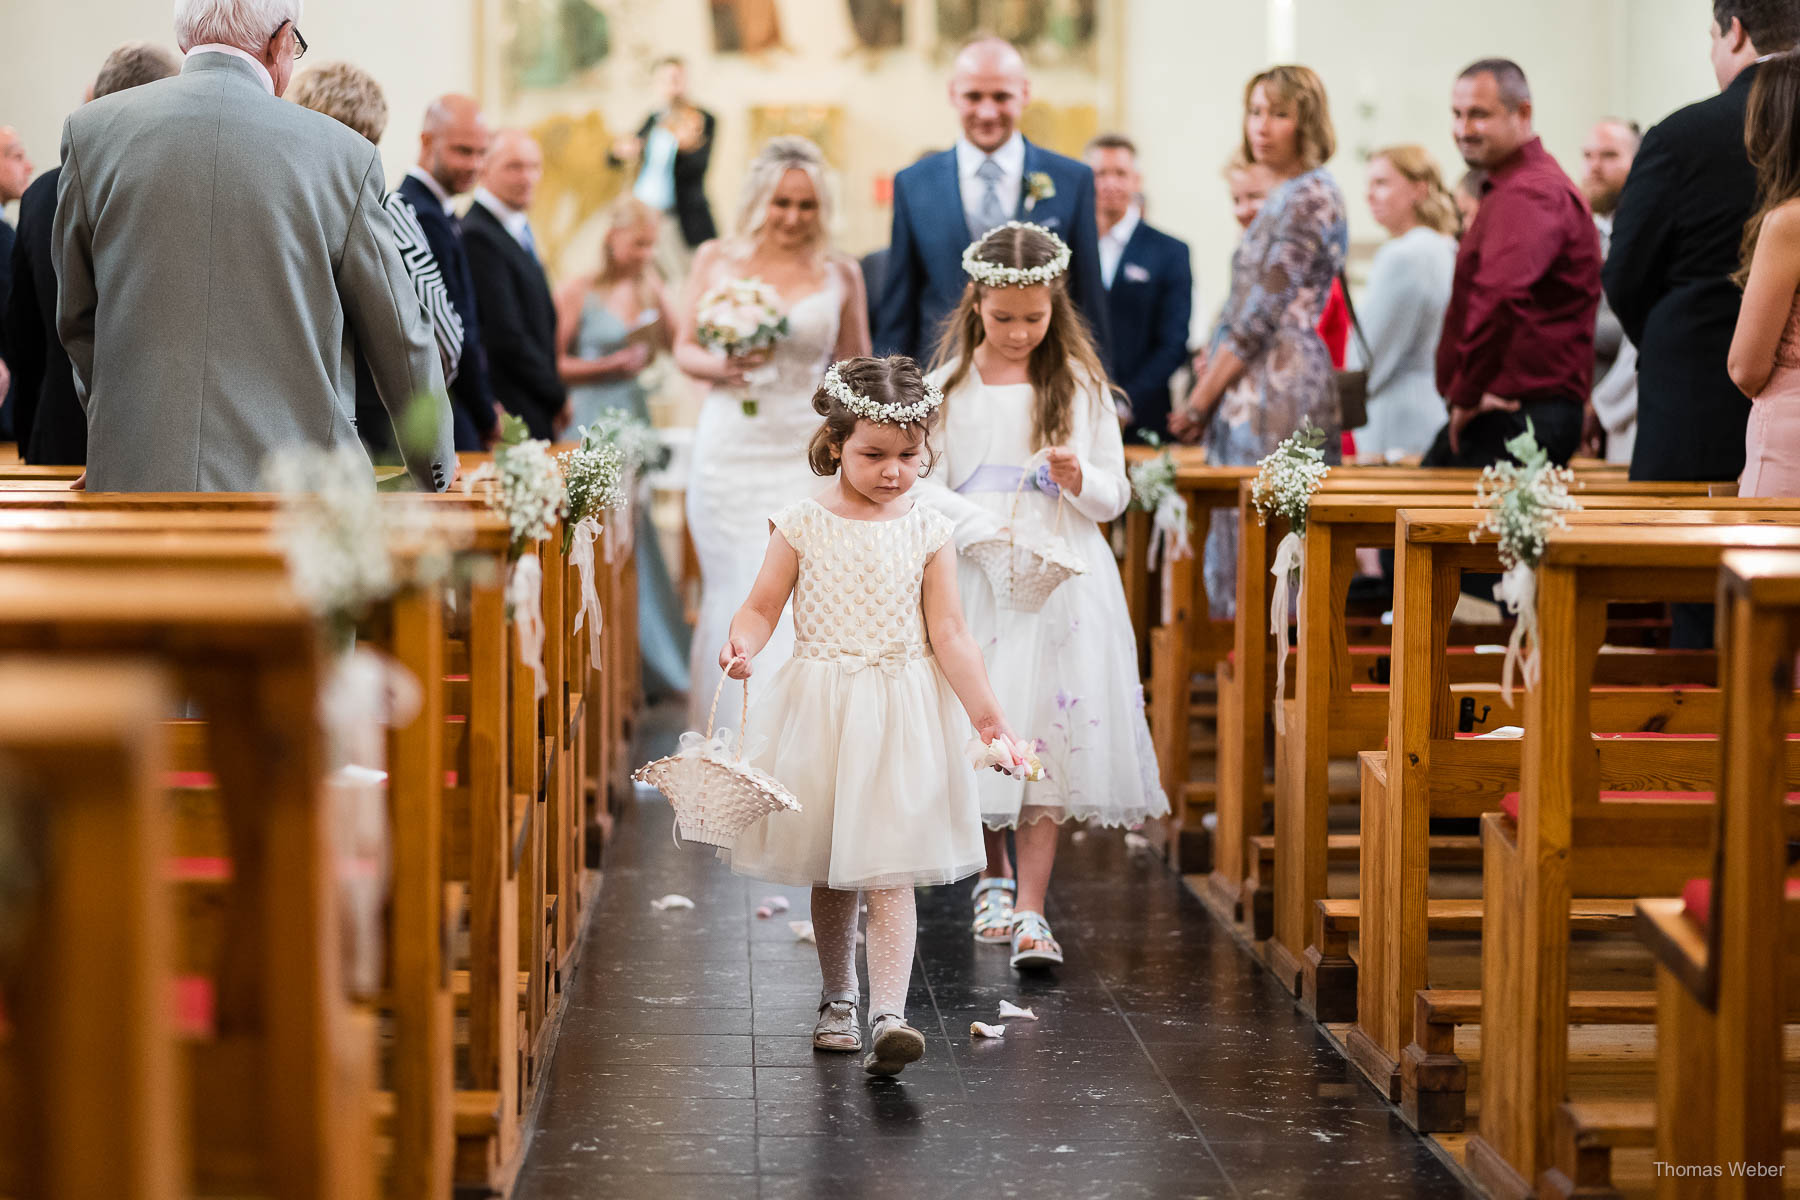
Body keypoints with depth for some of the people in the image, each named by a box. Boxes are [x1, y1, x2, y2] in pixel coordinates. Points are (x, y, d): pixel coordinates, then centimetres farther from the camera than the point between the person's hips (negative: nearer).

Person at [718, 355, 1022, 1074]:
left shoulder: (928, 532, -1)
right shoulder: (803, 525, -1)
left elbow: (948, 634, -2)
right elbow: (763, 607, -1)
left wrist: (986, 715, -10)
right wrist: (741, 644, -24)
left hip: (901, 716, -1)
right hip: (819, 709, 1)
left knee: (889, 872, -10)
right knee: (829, 873, 13)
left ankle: (888, 1016, -18)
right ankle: (837, 1000, 30)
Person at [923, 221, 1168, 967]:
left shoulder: (1080, 386, 5)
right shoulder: (949, 387, 3)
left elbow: (1115, 495, 7)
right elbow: (925, 488, 0)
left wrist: (1079, 480, -15)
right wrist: (985, 530, -17)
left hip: (1065, 582, 0)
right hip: (976, 587, 0)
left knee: (1051, 737, -7)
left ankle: (1031, 910, -6)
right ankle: (993, 878, 28)